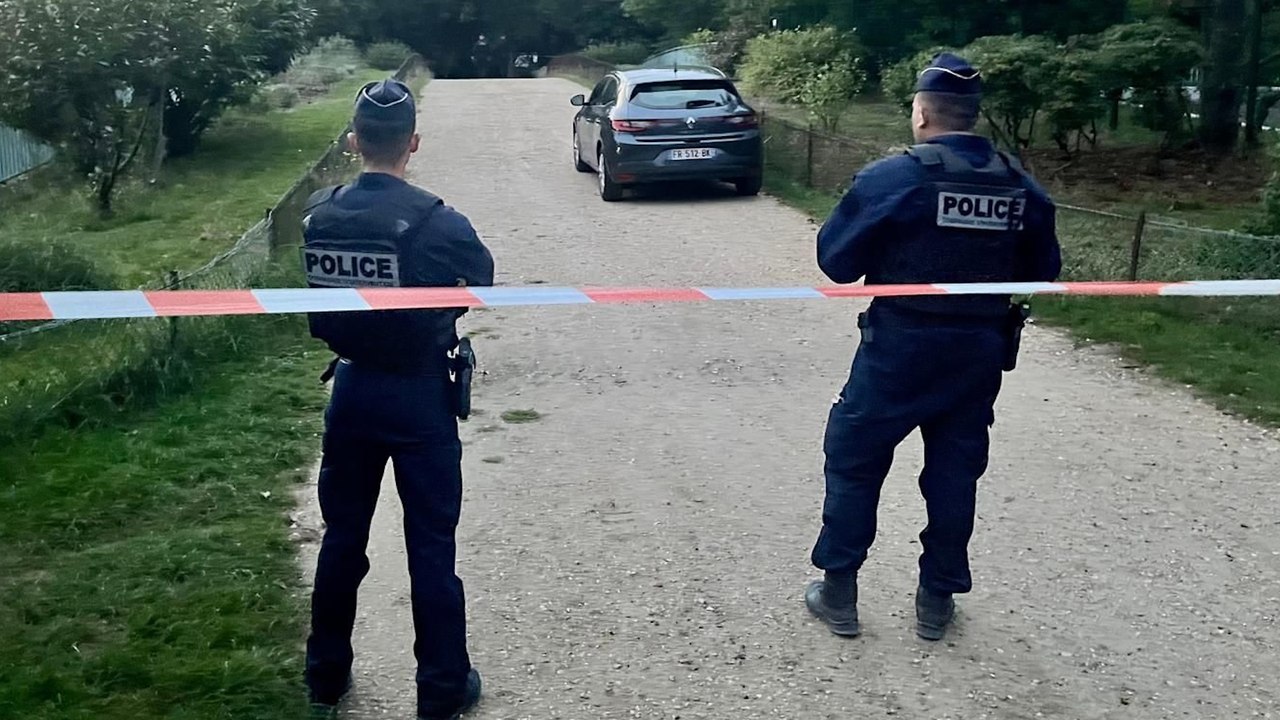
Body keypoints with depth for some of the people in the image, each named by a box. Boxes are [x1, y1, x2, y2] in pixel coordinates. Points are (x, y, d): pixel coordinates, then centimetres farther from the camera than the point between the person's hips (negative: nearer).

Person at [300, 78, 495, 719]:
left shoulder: (317, 215, -4)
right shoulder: (436, 222, -18)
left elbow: (324, 297, 6)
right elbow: (482, 276, -1)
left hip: (351, 388, 4)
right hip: (420, 396, -4)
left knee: (342, 537, 17)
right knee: (431, 547, 6)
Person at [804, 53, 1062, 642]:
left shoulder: (891, 178, -14)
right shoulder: (1021, 187, 0)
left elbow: (836, 260, -11)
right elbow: (1043, 270, 9)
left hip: (900, 348, -4)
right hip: (981, 352, 4)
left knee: (853, 461, 10)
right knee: (955, 472, 15)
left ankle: (838, 593, 16)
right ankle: (937, 600, 23)